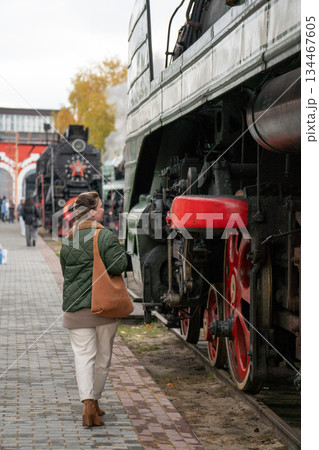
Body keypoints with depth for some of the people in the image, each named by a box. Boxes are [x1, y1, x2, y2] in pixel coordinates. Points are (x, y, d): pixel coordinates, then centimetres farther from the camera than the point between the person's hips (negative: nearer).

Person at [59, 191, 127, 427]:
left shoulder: (67, 240, 7)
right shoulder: (105, 236, -11)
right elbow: (118, 266, -15)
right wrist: (120, 251, 3)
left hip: (76, 307, 4)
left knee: (83, 355, 1)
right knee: (103, 357, 11)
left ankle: (88, 403, -16)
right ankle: (94, 401, 19)